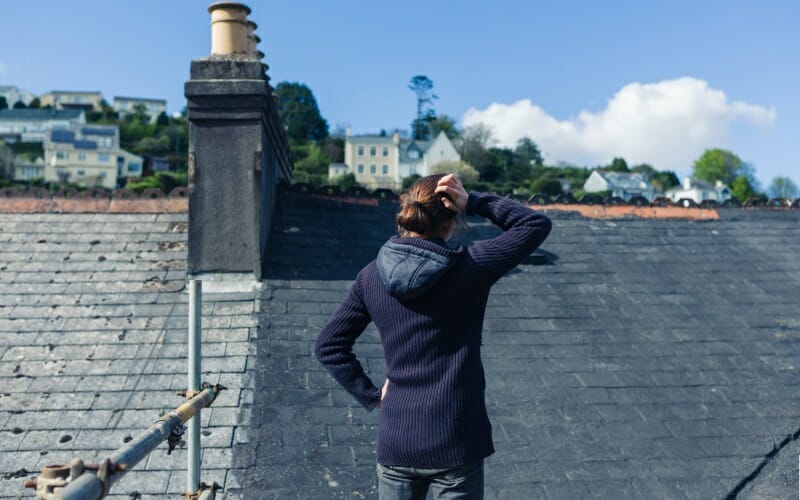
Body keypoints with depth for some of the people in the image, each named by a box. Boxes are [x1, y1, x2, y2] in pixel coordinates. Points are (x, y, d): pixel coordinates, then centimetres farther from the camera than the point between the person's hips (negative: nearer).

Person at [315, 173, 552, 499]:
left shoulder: (373, 276, -4)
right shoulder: (468, 268, -15)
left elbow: (328, 345, 1)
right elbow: (537, 225, -4)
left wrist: (370, 394, 5)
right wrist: (474, 202, -8)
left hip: (395, 444, 3)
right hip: (455, 447, -3)